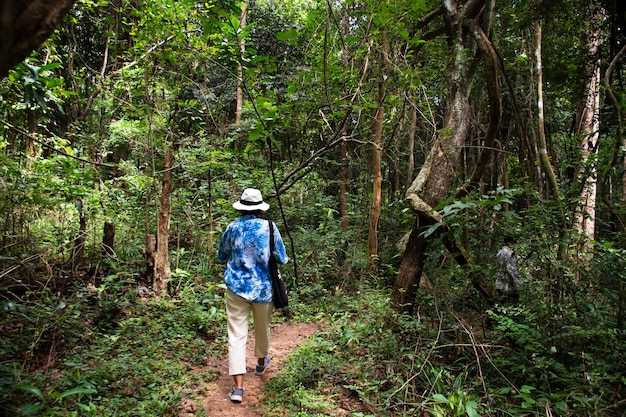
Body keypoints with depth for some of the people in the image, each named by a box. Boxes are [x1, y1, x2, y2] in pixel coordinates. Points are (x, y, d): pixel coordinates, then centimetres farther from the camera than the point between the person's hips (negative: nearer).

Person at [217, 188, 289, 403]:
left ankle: (238, 387, -3)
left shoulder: (233, 227, -3)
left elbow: (221, 258, 10)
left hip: (237, 287, 0)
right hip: (263, 287, 0)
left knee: (236, 336, 2)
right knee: (262, 329, 22)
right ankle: (261, 363, 46)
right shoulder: (268, 227, -8)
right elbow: (282, 259, -3)